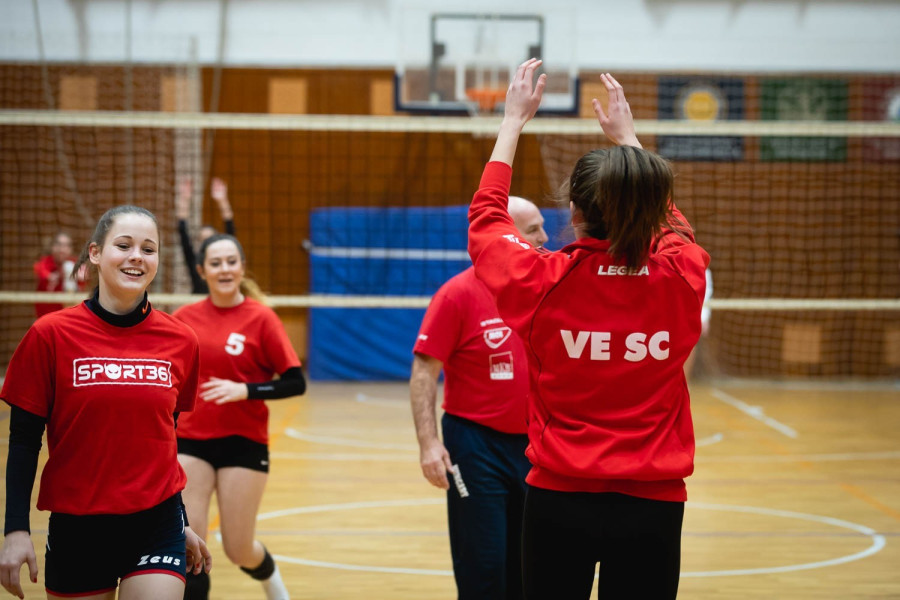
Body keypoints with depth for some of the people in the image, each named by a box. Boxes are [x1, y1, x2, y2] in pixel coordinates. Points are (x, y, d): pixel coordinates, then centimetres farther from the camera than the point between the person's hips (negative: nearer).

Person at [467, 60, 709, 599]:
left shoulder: (544, 282, -12)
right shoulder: (681, 278, -7)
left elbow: (486, 216, 10)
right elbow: (668, 220, 19)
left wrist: (514, 120, 19)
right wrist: (628, 136, 30)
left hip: (559, 497, -1)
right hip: (652, 501, 1)